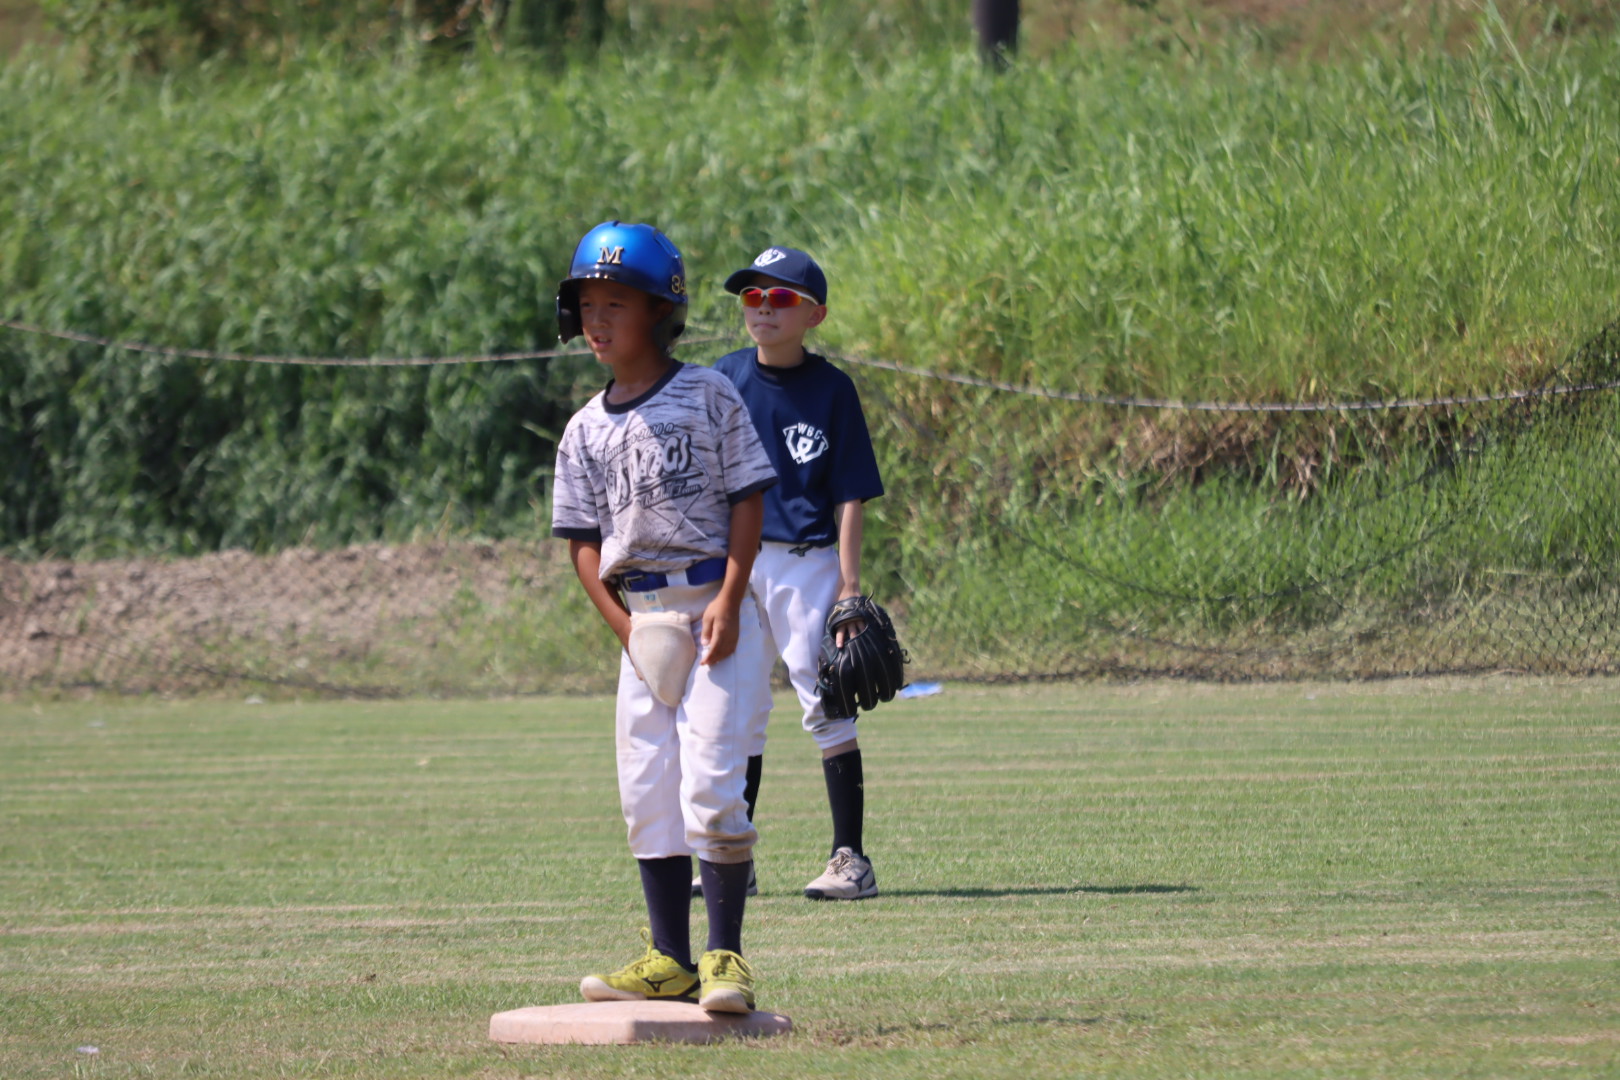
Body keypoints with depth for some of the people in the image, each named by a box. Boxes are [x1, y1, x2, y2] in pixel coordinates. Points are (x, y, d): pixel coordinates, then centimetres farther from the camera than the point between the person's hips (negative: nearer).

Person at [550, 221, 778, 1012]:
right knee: (646, 792, 4)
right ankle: (670, 958, 11)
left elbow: (748, 499, -4)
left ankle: (725, 956, -7)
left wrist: (729, 600, -13)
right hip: (639, 616, 5)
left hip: (715, 610, -5)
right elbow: (583, 539, 9)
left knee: (710, 783, -12)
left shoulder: (708, 397, -2)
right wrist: (625, 626, -5)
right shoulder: (586, 431, 10)